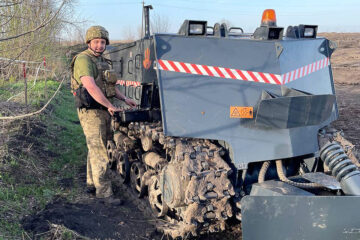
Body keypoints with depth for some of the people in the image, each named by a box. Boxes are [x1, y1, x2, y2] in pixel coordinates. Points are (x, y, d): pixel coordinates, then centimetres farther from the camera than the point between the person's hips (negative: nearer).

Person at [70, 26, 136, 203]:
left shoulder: (102, 61, 16)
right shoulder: (83, 60, -14)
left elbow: (109, 85, 26)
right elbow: (91, 87, -26)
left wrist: (124, 99, 15)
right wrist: (110, 106, -24)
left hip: (103, 111, 9)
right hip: (91, 112, -9)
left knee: (96, 148, 16)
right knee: (99, 152, -7)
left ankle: (92, 184, 28)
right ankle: (103, 190, -1)